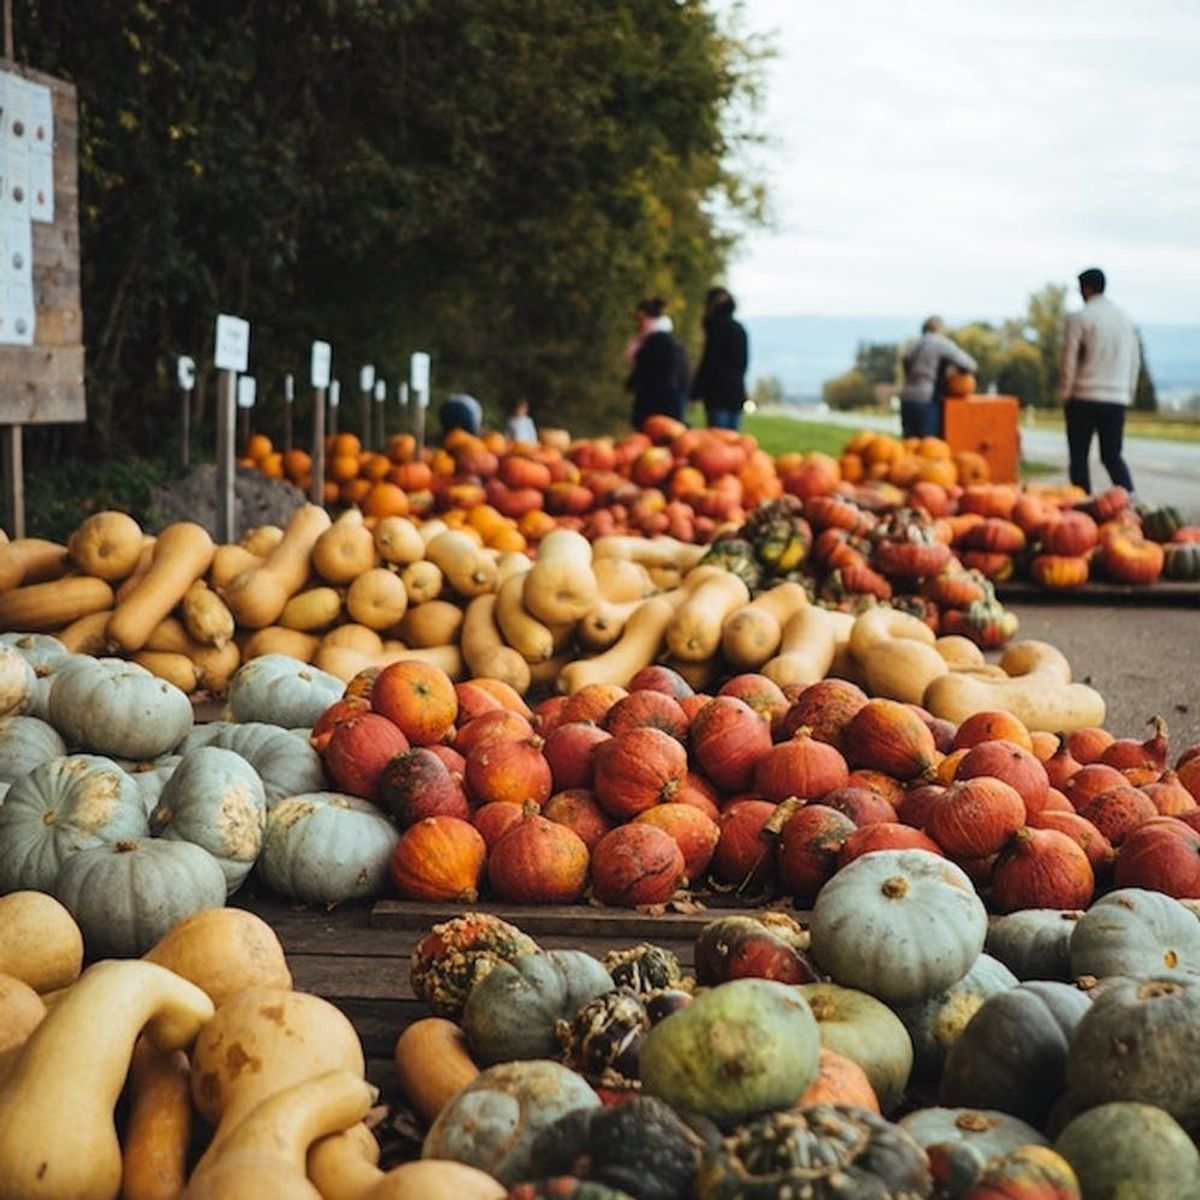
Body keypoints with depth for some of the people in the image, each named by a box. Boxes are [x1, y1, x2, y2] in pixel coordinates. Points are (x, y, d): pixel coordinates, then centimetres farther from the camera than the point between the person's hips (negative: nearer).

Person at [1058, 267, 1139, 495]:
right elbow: (1135, 361, 14)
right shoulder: (1125, 319, 10)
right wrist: (1128, 395, 21)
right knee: (1112, 455, 11)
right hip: (1118, 399, 5)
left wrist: (1065, 395, 3)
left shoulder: (1079, 319, -7)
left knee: (1079, 457, 5)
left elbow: (1069, 362, -8)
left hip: (1085, 399, -5)